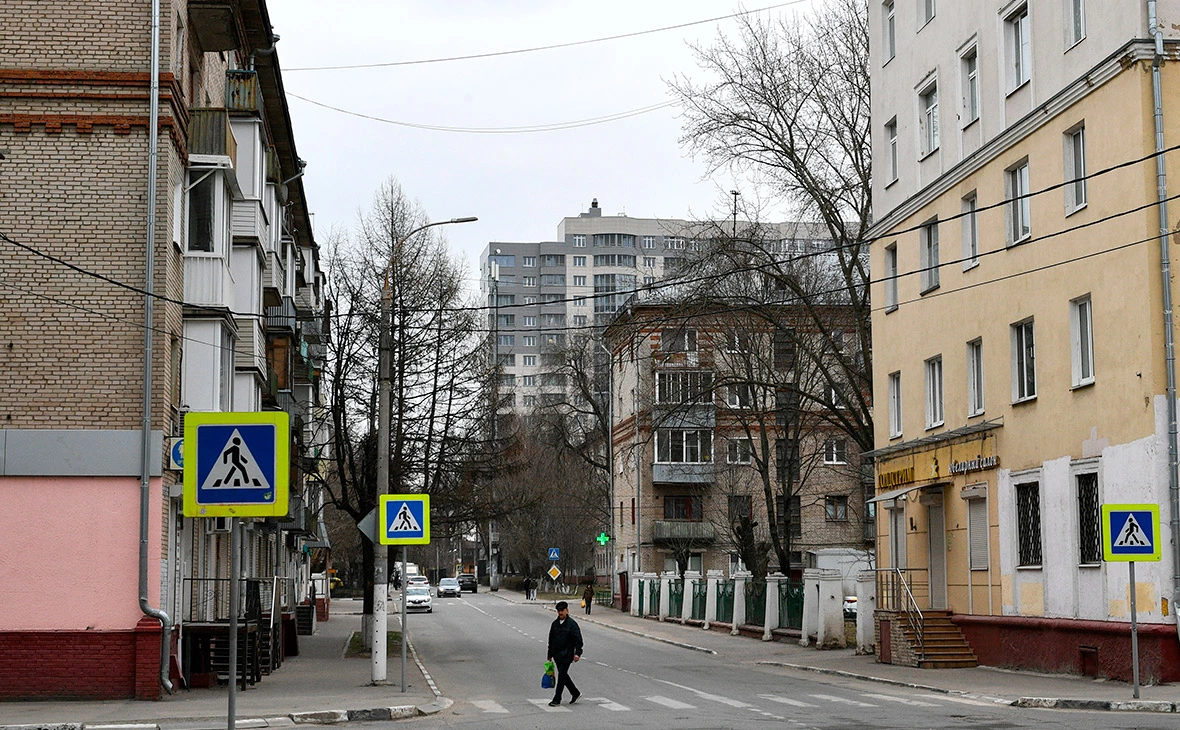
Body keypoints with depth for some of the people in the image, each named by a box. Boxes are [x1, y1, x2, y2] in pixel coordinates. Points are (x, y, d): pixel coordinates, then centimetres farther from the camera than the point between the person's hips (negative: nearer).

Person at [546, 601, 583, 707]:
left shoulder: (572, 623, -8)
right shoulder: (555, 623, 10)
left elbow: (578, 639, -10)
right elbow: (551, 639, 17)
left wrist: (577, 653, -19)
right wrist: (549, 654, 18)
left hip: (567, 655, -7)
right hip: (557, 654, 7)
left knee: (562, 676, -5)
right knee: (563, 675, 13)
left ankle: (557, 699, -1)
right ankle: (575, 693, 29)